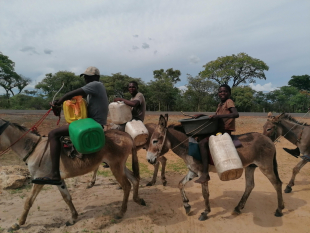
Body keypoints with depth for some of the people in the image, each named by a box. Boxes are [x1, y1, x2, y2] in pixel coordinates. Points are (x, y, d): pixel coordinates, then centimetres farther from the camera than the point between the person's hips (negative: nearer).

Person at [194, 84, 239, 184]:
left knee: (202, 143, -25)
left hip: (225, 131, -10)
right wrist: (202, 115, 8)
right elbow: (215, 117, 21)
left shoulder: (229, 102, -7)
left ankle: (205, 174, -26)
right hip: (219, 130, 10)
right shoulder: (220, 104, 17)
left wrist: (219, 116, -29)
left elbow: (236, 114, -23)